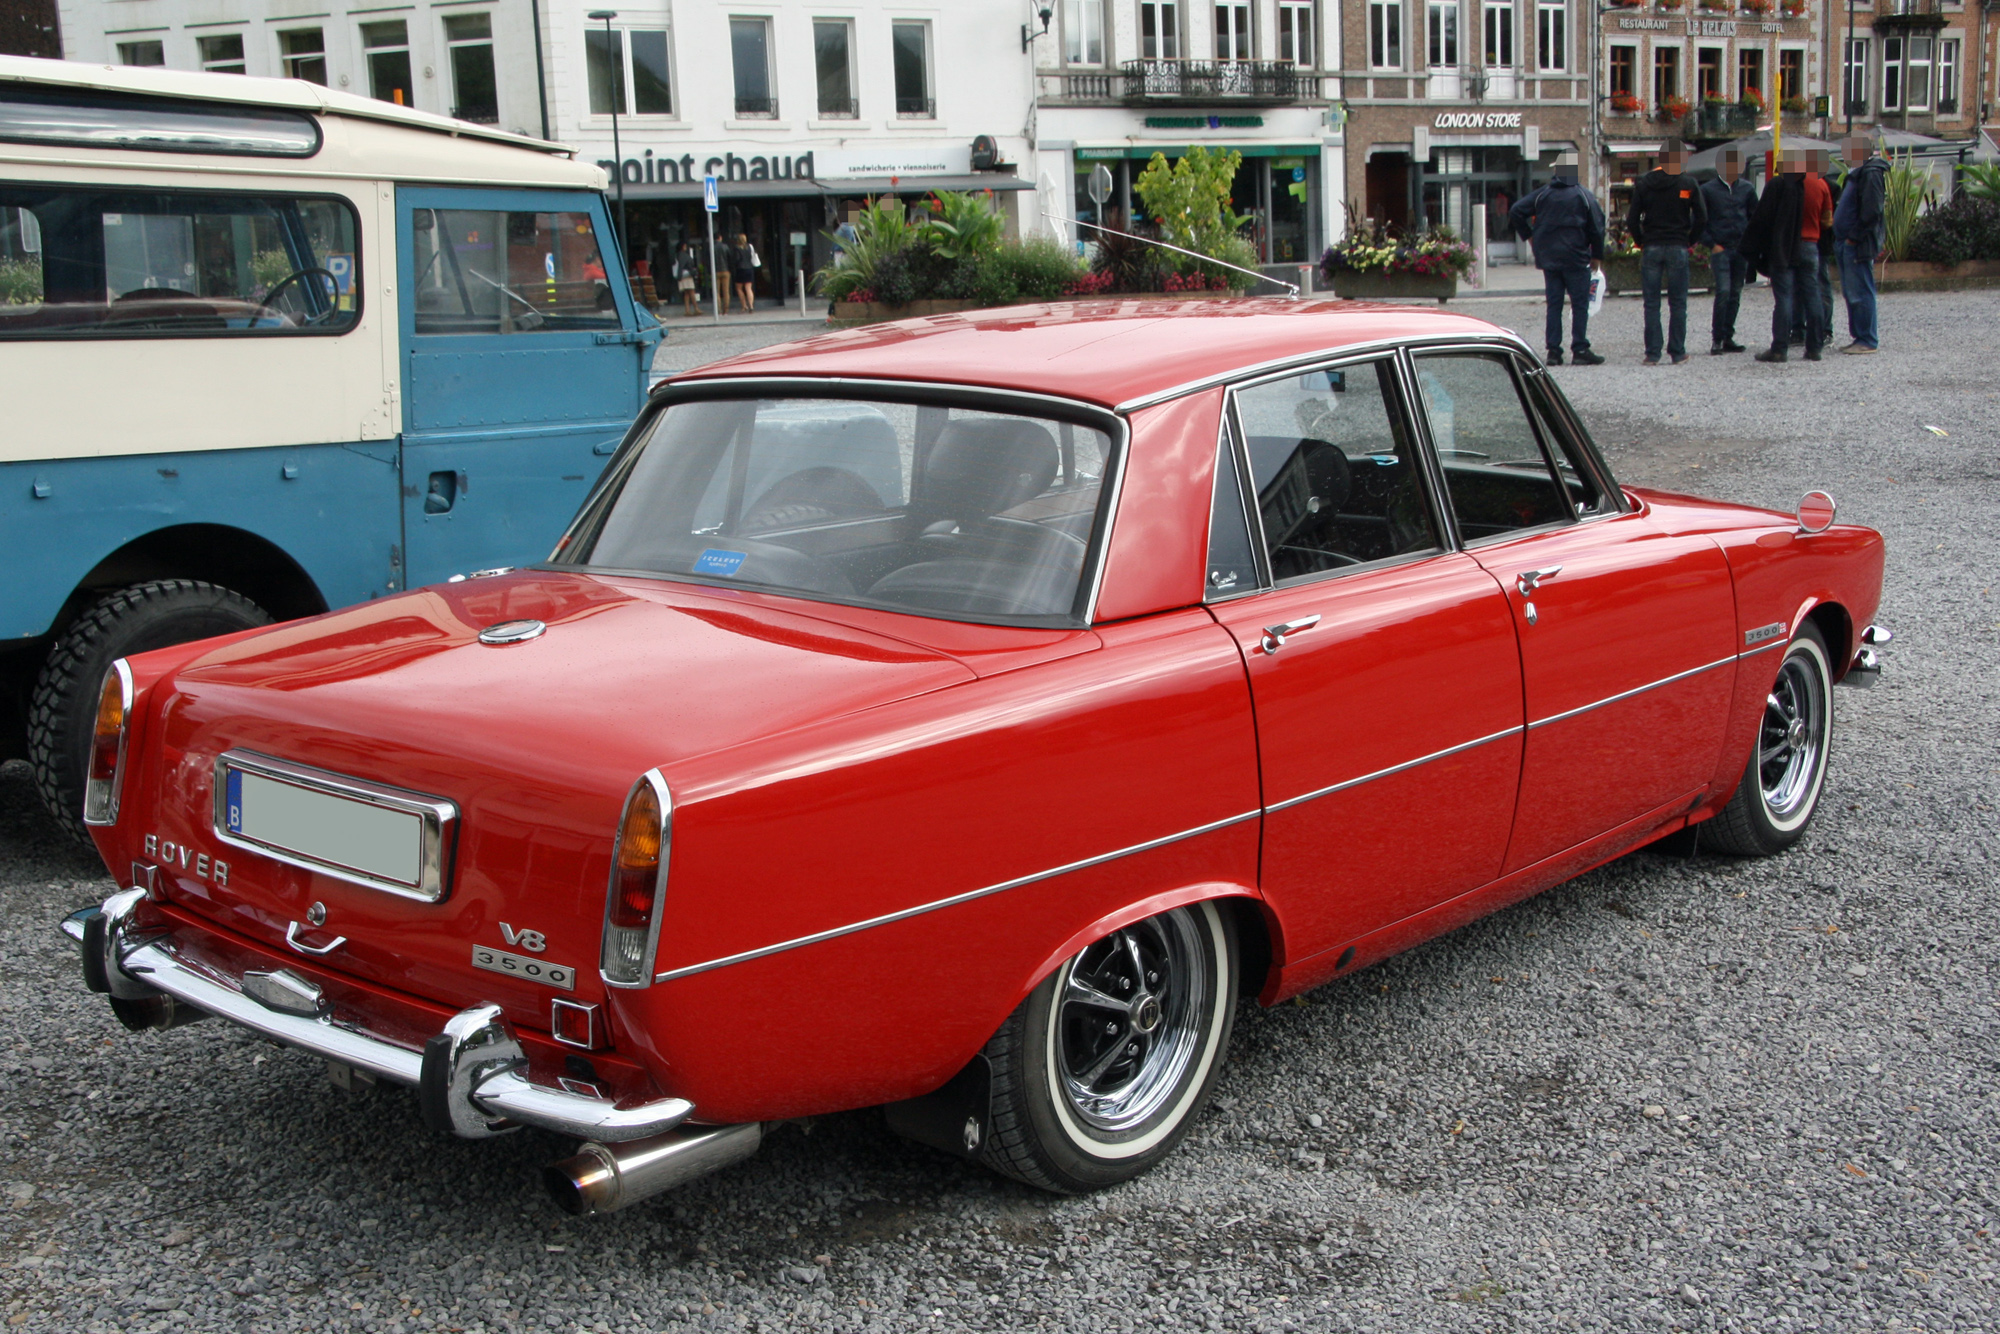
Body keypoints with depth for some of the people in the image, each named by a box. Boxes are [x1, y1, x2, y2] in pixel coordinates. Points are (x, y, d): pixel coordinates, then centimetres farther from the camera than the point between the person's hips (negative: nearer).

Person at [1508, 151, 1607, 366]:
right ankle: (1580, 350, -3)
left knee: (1554, 304, 8)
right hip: (1575, 258, -3)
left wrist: (1529, 236, 9)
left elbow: (1515, 212, 1)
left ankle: (1553, 350, 4)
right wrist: (1597, 256, 7)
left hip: (1548, 258, 4)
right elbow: (1597, 229, -3)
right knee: (1579, 304, 1)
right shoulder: (1585, 197, -4)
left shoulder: (1542, 195, 5)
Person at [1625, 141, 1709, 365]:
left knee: (1651, 303, 4)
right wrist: (1690, 242, 8)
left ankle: (1652, 353, 1)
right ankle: (1677, 352, 5)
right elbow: (1702, 219, -5)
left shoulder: (1644, 183, 2)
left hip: (1651, 248, 1)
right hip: (1678, 248, -1)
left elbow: (1632, 220, -1)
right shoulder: (1688, 184, -2)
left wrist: (1641, 242, 10)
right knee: (1678, 303, 5)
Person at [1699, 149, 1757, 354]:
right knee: (1723, 291, -15)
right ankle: (1716, 339, -8)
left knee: (1735, 294, 6)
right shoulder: (1708, 189, -1)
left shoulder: (1747, 189, 8)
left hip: (1741, 249, 4)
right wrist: (1712, 244, -7)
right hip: (1720, 248, -4)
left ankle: (1728, 338, 14)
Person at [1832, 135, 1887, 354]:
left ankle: (1867, 341, -3)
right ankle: (1859, 337, 20)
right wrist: (1841, 239, 14)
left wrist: (1854, 237, -18)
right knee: (1850, 293, 14)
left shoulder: (1870, 174, -14)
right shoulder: (1857, 172, 17)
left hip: (1857, 245, -10)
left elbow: (1871, 212, -21)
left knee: (1860, 293, -7)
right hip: (1846, 244, 10)